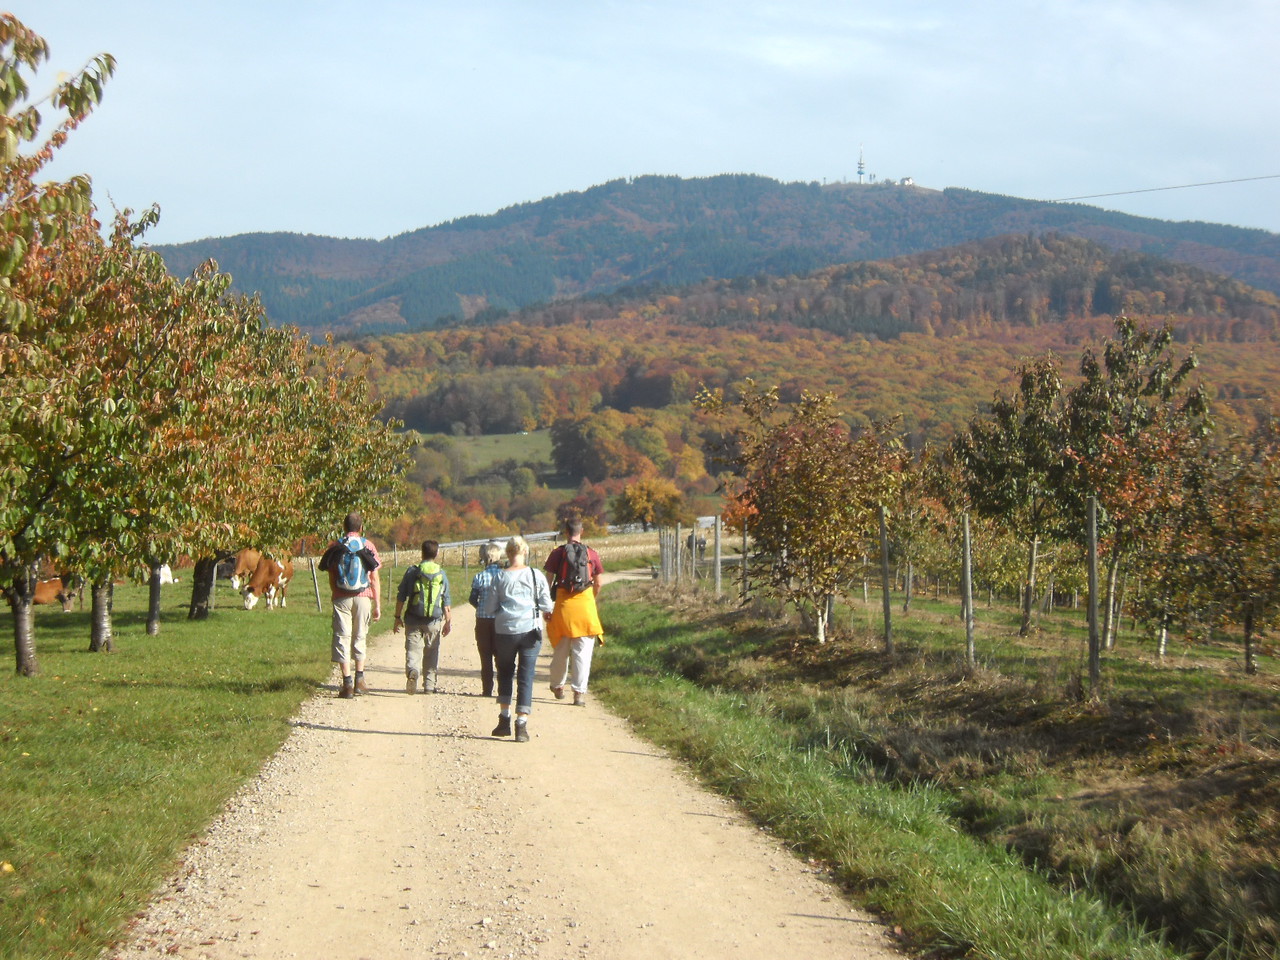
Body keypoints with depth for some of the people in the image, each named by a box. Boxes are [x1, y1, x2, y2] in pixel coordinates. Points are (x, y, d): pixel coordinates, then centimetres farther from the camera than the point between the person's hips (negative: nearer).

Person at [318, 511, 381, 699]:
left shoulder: (335, 547, 2)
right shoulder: (368, 546, 1)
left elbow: (331, 578, 3)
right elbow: (375, 579, 0)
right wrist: (377, 605, 4)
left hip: (341, 598, -1)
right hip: (363, 597, 1)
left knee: (342, 638, 2)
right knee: (360, 637, 16)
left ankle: (347, 683, -4)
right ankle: (359, 680, 19)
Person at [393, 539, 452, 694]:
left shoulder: (412, 571, -1)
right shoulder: (442, 574, 4)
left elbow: (401, 597, 0)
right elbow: (447, 601, 5)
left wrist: (398, 617, 7)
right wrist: (448, 621, 11)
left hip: (413, 620, -1)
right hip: (434, 621, 1)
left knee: (413, 648, -4)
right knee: (431, 652, 12)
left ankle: (412, 671, -32)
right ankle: (429, 684, 14)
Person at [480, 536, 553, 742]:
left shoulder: (501, 577, -5)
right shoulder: (536, 575, -3)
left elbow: (489, 608, -1)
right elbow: (547, 606, 0)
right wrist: (544, 611, 22)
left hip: (505, 631, 0)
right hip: (530, 631, 0)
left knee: (505, 673, 19)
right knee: (526, 676, 3)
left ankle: (504, 719, 17)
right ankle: (522, 725, -3)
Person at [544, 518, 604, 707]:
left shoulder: (558, 553, -2)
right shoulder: (591, 554, 3)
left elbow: (548, 581, -3)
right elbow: (598, 583, 7)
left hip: (563, 605, 0)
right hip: (586, 604, 0)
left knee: (560, 649, 15)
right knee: (582, 651, 1)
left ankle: (558, 686, 30)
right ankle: (579, 692, -4)